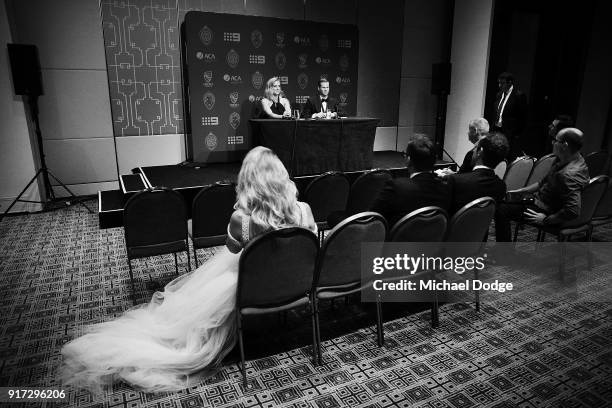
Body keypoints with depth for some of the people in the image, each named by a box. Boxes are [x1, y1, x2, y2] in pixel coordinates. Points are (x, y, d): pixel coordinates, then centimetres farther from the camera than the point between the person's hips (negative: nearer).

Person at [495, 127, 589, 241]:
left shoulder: (569, 175, -31)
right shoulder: (563, 160, 1)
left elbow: (573, 211, -35)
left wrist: (545, 220, -24)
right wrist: (521, 191, 13)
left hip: (545, 209, -10)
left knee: (501, 210, -18)